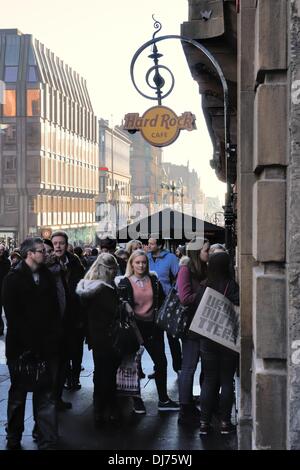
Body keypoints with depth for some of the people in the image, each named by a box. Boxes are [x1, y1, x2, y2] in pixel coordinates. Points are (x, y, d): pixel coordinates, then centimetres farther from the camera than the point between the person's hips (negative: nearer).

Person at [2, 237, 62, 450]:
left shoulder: (47, 276, 8)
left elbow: (54, 308, 8)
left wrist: (55, 336, -2)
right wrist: (26, 343, -15)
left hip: (46, 345, 3)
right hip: (21, 347, -3)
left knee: (46, 394, 4)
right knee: (18, 394, 11)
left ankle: (48, 440, 10)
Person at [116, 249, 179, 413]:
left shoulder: (154, 280, 6)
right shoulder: (124, 283, -3)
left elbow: (161, 301, 13)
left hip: (152, 325, 3)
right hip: (135, 326, -3)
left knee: (161, 361, 4)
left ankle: (163, 400, 15)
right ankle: (137, 400, 15)